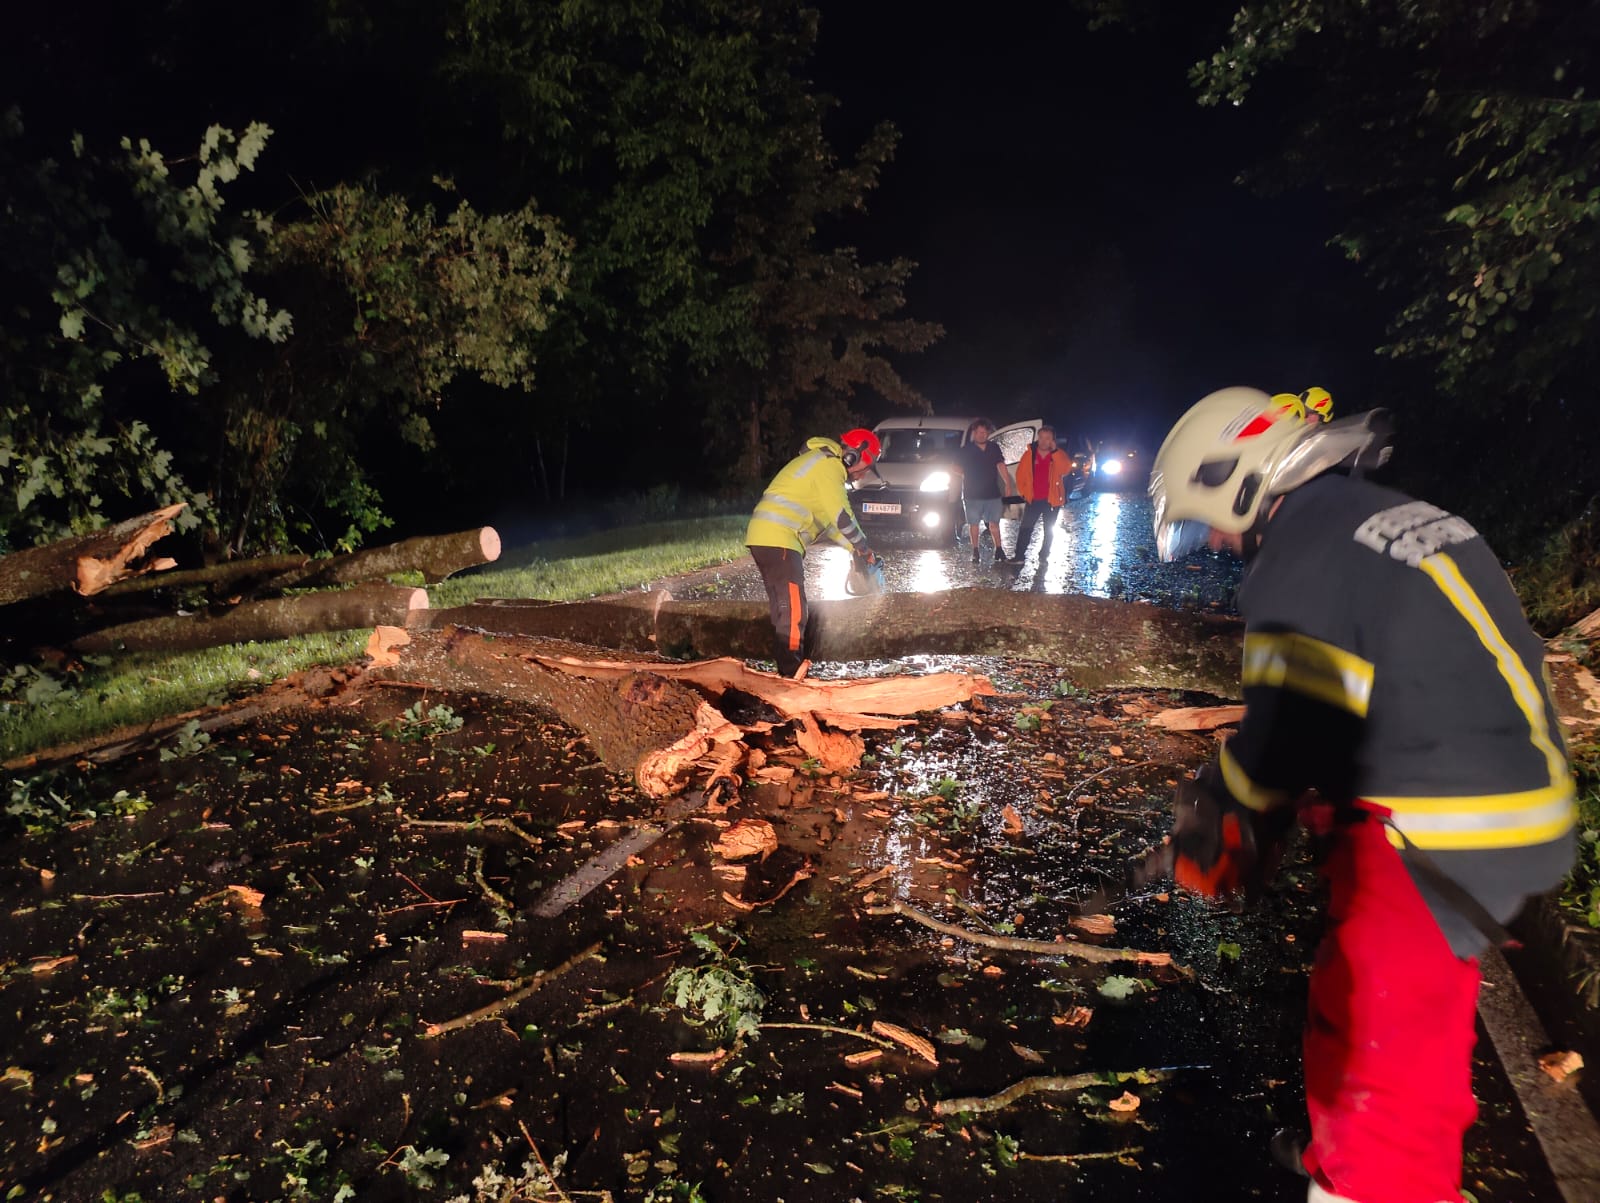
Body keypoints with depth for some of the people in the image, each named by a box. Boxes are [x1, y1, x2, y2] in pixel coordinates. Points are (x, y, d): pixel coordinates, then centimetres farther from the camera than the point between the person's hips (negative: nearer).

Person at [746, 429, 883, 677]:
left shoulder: (826, 466, 24)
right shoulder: (828, 465, -8)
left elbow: (829, 521, 25)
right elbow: (842, 517, -12)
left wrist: (856, 549, 18)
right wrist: (865, 551, 1)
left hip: (767, 538, 11)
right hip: (777, 540, -11)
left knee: (787, 608, 13)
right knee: (794, 610, -11)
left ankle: (788, 669, 19)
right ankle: (792, 675, -12)